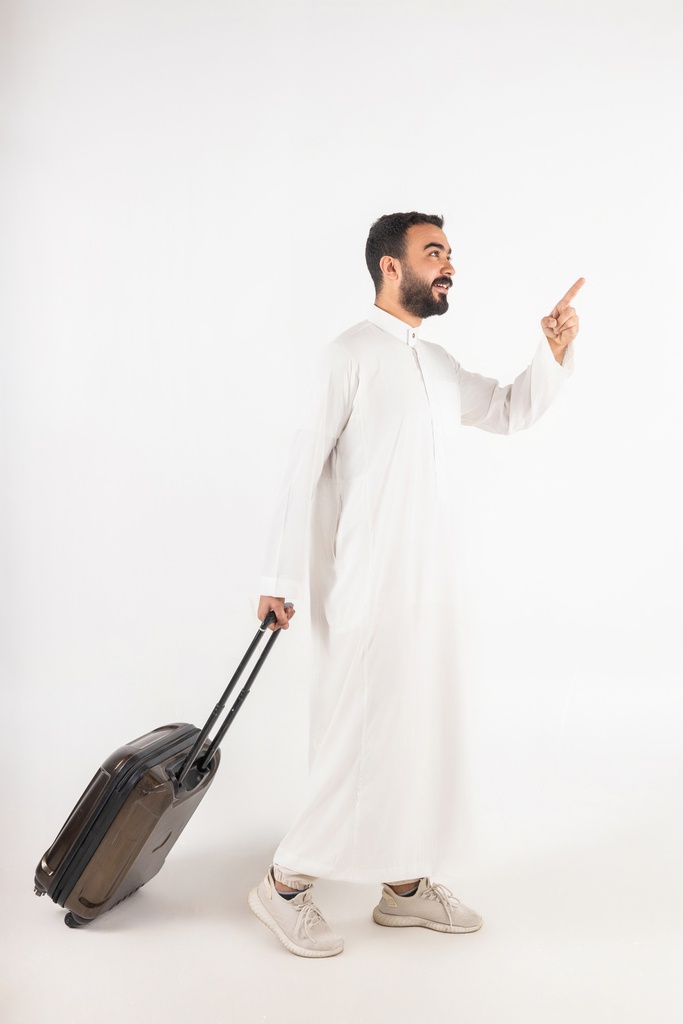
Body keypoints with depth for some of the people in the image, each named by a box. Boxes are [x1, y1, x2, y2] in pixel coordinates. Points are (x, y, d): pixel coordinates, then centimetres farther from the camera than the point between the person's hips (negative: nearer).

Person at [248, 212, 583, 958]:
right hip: (367, 586, -8)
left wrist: (554, 353, 6)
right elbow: (304, 468, -12)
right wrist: (281, 579, -14)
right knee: (361, 732, -5)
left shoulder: (438, 365, 15)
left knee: (418, 728, 13)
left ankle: (405, 884, 26)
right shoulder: (351, 355, -9)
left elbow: (512, 412, 24)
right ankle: (285, 884, 12)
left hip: (427, 587, 8)